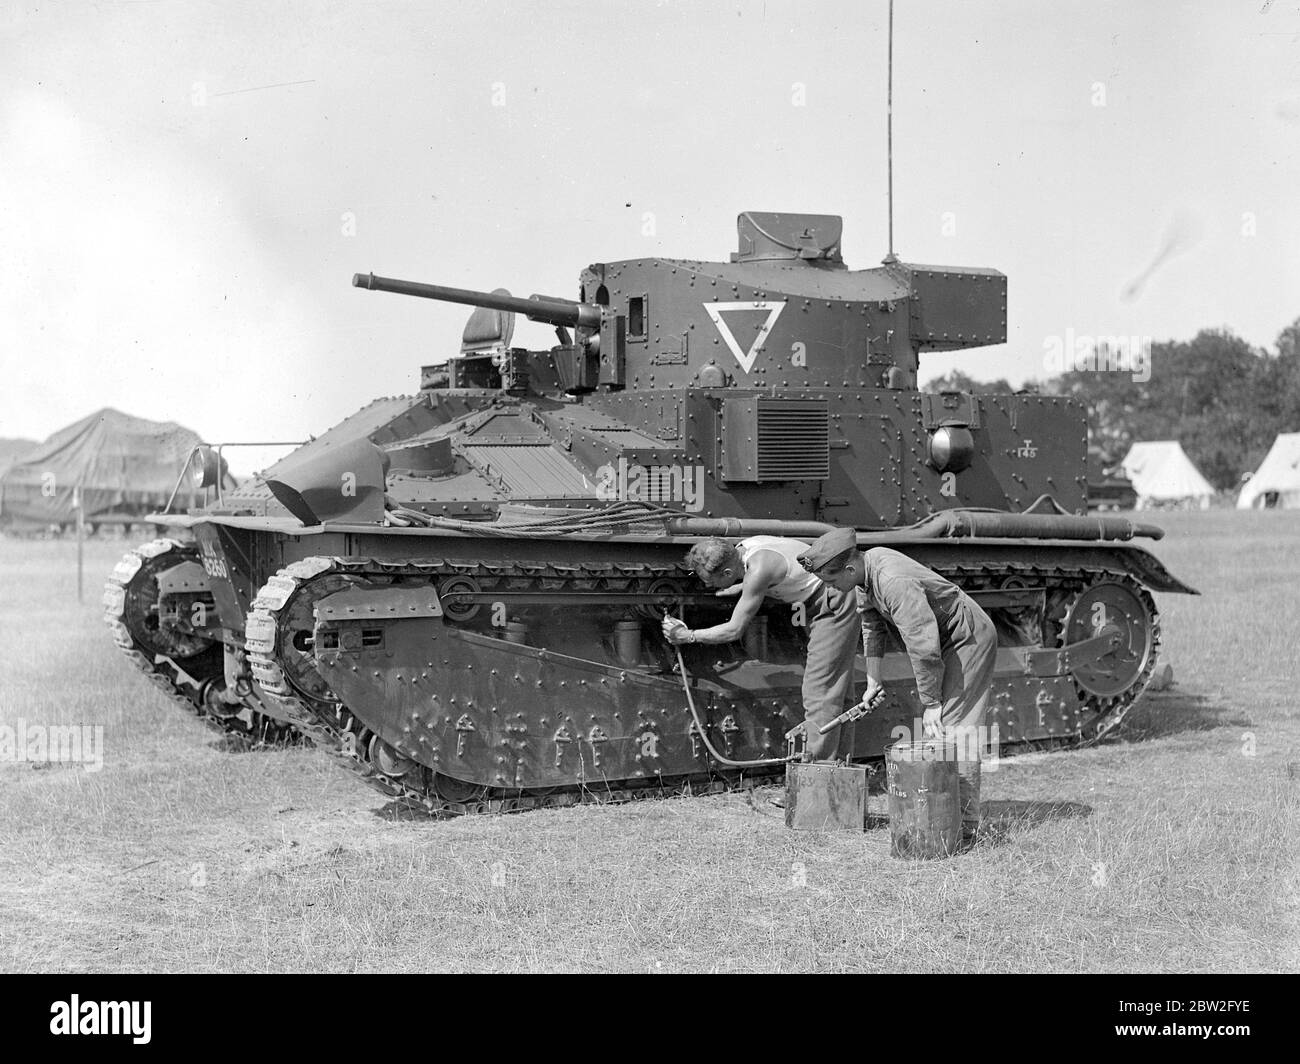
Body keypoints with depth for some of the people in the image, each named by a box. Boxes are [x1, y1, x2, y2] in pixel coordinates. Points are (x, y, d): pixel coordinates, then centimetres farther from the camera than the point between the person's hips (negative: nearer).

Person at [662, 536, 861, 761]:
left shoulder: (759, 570, -29)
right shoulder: (743, 548, -3)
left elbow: (734, 630, -22)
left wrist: (687, 636, -13)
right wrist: (742, 587, 8)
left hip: (833, 606, -10)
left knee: (820, 692, -9)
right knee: (835, 691, 13)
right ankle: (839, 763, 19)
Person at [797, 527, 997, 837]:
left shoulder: (894, 582, -34)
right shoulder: (868, 564, -3)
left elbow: (923, 646, -31)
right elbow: (872, 625, 9)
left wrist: (931, 703, -22)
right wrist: (873, 681, 7)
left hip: (969, 639, -10)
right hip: (946, 641, 10)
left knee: (952, 726, -15)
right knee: (929, 729, 9)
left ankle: (966, 820, -14)